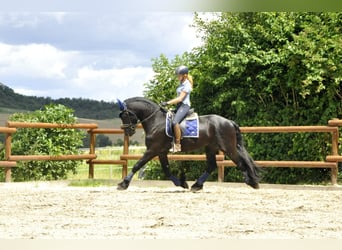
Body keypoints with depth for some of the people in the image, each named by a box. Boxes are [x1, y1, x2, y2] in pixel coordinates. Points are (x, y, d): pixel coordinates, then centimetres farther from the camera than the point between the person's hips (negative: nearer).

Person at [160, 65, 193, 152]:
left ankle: (177, 145, -29)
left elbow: (180, 98, -19)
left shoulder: (187, 85, -13)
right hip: (179, 105, 11)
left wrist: (167, 103, -23)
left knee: (175, 122, -31)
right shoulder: (181, 83, 15)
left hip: (184, 106, -11)